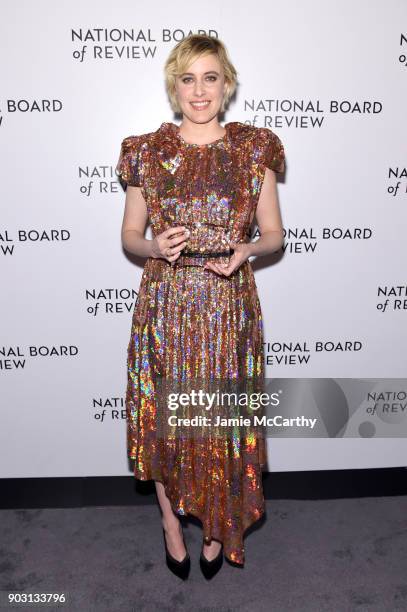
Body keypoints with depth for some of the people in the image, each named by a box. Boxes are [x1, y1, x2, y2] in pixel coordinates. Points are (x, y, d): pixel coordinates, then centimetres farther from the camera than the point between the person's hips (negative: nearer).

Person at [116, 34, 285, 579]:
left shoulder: (255, 148, 2)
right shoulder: (147, 151, 2)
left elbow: (274, 234, 5)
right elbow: (129, 235, 7)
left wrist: (245, 250, -17)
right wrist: (155, 247, -15)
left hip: (230, 306, 0)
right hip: (166, 304, 1)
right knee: (166, 417, 11)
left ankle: (219, 525, 37)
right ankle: (171, 520, 37)